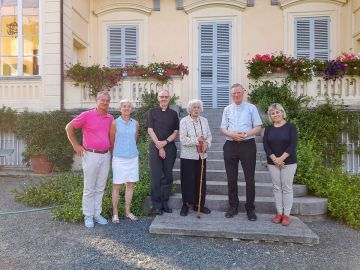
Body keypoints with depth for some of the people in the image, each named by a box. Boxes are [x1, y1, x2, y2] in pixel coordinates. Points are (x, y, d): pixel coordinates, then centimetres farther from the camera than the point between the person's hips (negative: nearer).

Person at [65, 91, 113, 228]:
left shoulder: (110, 118, 7)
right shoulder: (87, 115, -8)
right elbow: (69, 127, -1)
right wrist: (76, 145, -2)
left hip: (106, 156, 5)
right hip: (91, 155, -5)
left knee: (100, 188, 13)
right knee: (89, 188, 5)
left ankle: (97, 214, 26)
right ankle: (88, 216, 19)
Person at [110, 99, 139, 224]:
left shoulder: (135, 123, 6)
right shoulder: (115, 123, -3)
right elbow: (111, 141, 4)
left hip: (133, 157, 3)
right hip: (119, 158, -3)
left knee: (130, 185, 9)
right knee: (116, 186, 3)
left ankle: (127, 211, 22)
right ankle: (115, 213, 15)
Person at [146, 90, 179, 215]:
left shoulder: (173, 114, 11)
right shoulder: (153, 112, 8)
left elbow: (176, 132, 5)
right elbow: (150, 130, 0)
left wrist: (165, 142, -10)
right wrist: (159, 145, -10)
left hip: (170, 147, 2)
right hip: (155, 146, -1)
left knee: (168, 176, 5)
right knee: (155, 176, -2)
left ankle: (165, 203, 16)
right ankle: (156, 205, 6)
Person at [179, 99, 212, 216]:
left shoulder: (204, 120, 12)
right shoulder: (184, 121, -3)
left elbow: (209, 136, 9)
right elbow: (183, 139, -12)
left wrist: (206, 143, -12)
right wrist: (197, 141, -20)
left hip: (201, 156, 4)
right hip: (188, 156, -4)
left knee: (201, 181, 8)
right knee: (188, 181, 2)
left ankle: (199, 204, 22)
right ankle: (186, 204, 16)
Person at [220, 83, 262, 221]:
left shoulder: (251, 108, 4)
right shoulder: (227, 109, 11)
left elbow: (258, 127, 0)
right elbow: (223, 128, 9)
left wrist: (245, 135, -17)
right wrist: (232, 134, -12)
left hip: (248, 145, -2)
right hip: (230, 146, 3)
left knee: (250, 178, 3)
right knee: (231, 178, 9)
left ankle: (250, 208, 17)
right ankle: (233, 206, 24)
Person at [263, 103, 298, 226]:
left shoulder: (291, 127, -1)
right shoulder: (268, 129, 8)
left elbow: (293, 145, -10)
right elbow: (265, 145, -1)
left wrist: (281, 158, -17)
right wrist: (274, 159, -14)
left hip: (288, 162, -3)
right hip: (272, 163, 3)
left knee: (287, 187, 1)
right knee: (276, 187, 6)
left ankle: (286, 214, 9)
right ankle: (279, 213, 15)